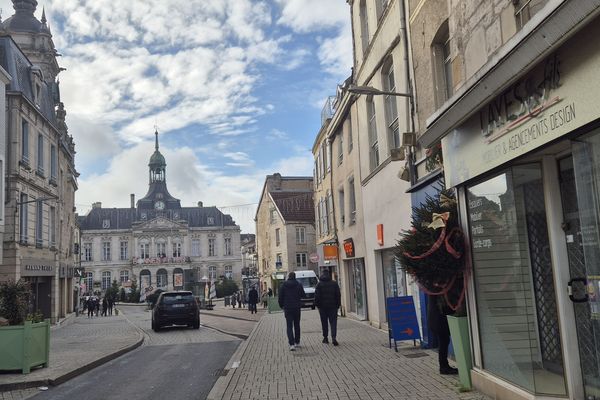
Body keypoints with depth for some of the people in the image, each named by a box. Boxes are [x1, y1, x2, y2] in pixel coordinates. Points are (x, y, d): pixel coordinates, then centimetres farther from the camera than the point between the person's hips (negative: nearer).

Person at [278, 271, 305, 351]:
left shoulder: (283, 285, -3)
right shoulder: (299, 285, -3)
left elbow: (280, 297, -1)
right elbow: (302, 295, 6)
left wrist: (282, 306, 13)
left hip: (287, 308, -1)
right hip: (297, 308, 1)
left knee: (289, 326, -1)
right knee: (297, 325, 16)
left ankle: (292, 344, -15)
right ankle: (297, 342, 24)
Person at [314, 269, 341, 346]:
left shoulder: (319, 284, -3)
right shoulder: (334, 283, 2)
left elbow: (317, 296, -6)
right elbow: (338, 295, 3)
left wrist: (317, 304, 3)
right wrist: (338, 304, 8)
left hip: (323, 306, -1)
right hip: (333, 306, 1)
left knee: (324, 323, 10)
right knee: (333, 322, 0)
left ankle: (325, 338, 16)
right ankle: (334, 337, -16)